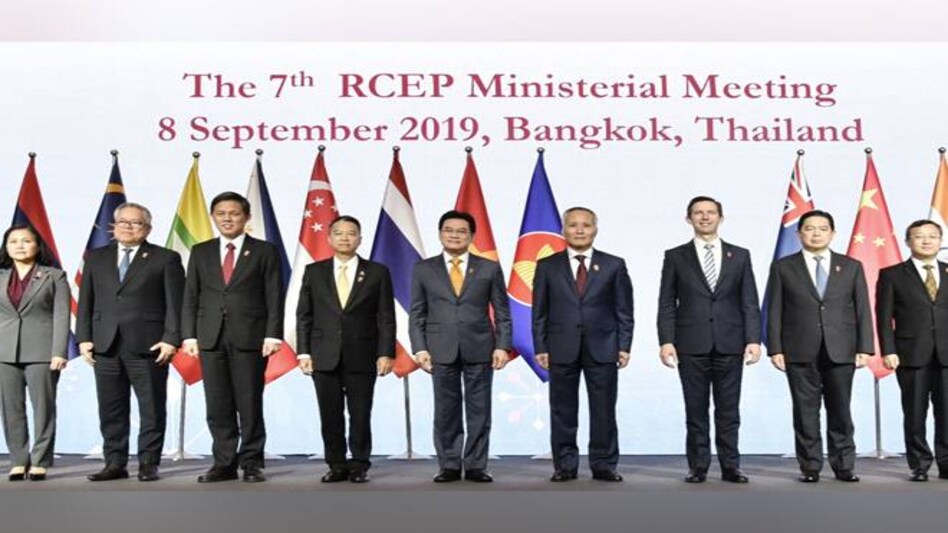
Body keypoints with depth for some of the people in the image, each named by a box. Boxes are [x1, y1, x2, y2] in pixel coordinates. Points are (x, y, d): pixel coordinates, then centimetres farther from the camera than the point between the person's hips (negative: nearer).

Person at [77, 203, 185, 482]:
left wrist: (171, 339, -11)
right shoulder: (96, 257, 15)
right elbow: (86, 301, 13)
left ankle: (148, 464, 10)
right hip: (105, 345, 4)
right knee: (110, 409, 7)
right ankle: (115, 463, 16)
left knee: (152, 408, 1)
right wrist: (84, 338, 3)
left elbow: (175, 303, -2)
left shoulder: (166, 259, 3)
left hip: (148, 345, -3)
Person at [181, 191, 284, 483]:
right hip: (210, 338, 3)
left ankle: (251, 463, 9)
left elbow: (274, 297, 0)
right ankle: (224, 463, 12)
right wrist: (189, 335, 1)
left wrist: (272, 335, -9)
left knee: (249, 404, 0)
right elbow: (191, 297, 11)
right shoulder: (200, 252, 13)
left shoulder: (264, 251, 4)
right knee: (217, 405, 4)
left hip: (250, 337, -3)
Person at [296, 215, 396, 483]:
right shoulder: (314, 272, 8)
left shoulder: (377, 272, 4)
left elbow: (386, 317, 1)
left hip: (362, 357, -1)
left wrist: (386, 353, -7)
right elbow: (304, 315, 7)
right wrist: (303, 351, 0)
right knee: (330, 416, 5)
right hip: (324, 357, 1)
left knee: (360, 415, 3)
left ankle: (359, 466, 15)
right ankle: (337, 466, 15)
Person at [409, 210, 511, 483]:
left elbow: (502, 312, 5)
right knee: (446, 411, 4)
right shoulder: (423, 269, 7)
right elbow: (417, 314, 5)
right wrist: (420, 348, -5)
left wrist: (502, 346, -4)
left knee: (479, 410, 3)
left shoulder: (489, 268, 6)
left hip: (479, 349, 0)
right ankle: (449, 466, 13)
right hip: (441, 350, 0)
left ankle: (476, 466, 11)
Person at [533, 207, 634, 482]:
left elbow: (624, 310, 5)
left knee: (603, 410, 3)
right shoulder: (547, 266, 6)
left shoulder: (614, 265, 6)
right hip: (561, 349, 0)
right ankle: (565, 465, 15)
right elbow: (539, 312, 5)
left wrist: (624, 346, -2)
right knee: (562, 411, 5)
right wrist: (540, 348, -2)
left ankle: (603, 465, 13)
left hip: (602, 348, 0)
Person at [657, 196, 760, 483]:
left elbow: (750, 303, 6)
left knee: (728, 410, 5)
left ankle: (730, 466, 12)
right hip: (691, 345, -1)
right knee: (696, 410, 4)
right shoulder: (675, 257, 6)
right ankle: (698, 467, 11)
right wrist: (666, 341, -7)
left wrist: (754, 339, -4)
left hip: (730, 344, 1)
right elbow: (667, 304, 3)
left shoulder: (740, 255, 10)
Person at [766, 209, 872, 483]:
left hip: (841, 351, 1)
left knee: (840, 411, 5)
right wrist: (775, 349, -5)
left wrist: (864, 348, -1)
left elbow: (862, 310, 7)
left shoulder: (851, 267, 10)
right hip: (800, 352, -1)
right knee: (805, 412, 3)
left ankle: (843, 465, 14)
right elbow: (775, 312, 2)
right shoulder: (783, 267, 5)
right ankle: (810, 467, 11)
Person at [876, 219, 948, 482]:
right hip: (912, 353, -2)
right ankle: (919, 465, 11)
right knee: (915, 413, 2)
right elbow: (884, 317, 1)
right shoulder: (892, 275, 6)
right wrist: (888, 351, -9)